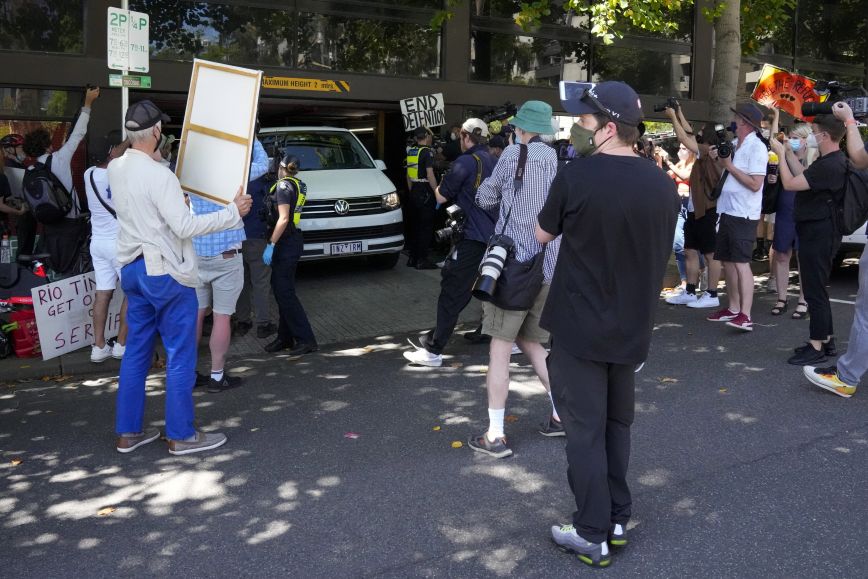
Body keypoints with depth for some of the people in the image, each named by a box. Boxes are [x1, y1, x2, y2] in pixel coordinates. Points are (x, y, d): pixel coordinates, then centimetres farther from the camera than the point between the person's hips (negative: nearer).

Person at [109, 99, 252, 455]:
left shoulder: (116, 169, 6)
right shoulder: (159, 175, -19)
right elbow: (185, 227, -20)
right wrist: (234, 212, -15)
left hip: (132, 269, 8)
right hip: (164, 272, -8)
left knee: (136, 351, 14)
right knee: (180, 354, 1)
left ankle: (128, 432, 21)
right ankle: (181, 435, 8)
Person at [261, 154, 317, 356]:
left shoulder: (283, 186, -13)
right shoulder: (298, 185, 12)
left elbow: (283, 218, -21)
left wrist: (271, 245, -21)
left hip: (286, 244, -9)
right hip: (294, 241, 9)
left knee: (284, 293, -7)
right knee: (281, 290, 14)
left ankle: (306, 339, -7)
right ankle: (285, 337, 19)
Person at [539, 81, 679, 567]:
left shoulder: (577, 176, -19)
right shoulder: (664, 185, -2)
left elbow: (544, 235, -3)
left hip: (580, 327, -5)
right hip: (632, 328, 5)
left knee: (586, 431, 5)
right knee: (617, 423, 19)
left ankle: (593, 535, 13)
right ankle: (618, 519, 29)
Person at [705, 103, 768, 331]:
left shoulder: (756, 148, -11)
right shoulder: (735, 147, 14)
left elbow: (755, 184, -18)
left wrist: (729, 166, -15)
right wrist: (717, 160, 6)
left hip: (743, 214, -9)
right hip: (727, 211, 9)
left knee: (741, 263, -13)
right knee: (728, 261, 12)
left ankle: (745, 316, -15)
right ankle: (733, 308, 22)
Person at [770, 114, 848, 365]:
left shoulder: (830, 165, -22)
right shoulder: (830, 161, 11)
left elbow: (790, 184, -21)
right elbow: (804, 178, 19)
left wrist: (781, 153, -10)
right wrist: (788, 153, 15)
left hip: (819, 233, -11)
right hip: (816, 230, 11)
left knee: (814, 290, -5)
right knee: (817, 288, 18)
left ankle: (817, 347, 2)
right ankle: (826, 340, 27)